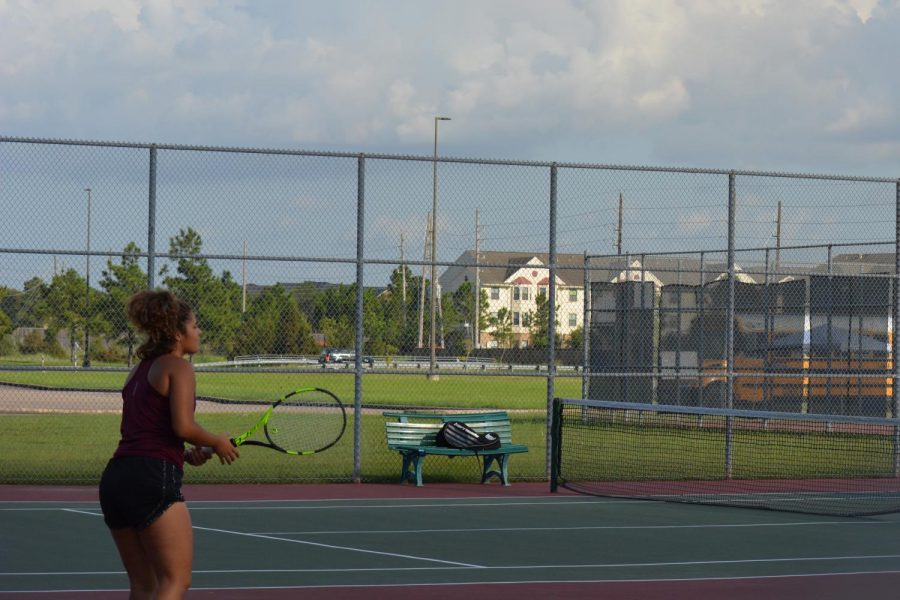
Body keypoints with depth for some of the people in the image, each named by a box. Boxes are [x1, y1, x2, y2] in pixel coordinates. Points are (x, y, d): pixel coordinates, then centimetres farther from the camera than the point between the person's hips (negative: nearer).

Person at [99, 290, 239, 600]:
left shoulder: (139, 370, 22)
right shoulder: (178, 367, -3)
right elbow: (183, 426, -15)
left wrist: (186, 455, 13)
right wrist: (217, 443, 2)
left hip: (115, 479, 8)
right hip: (153, 480, -8)